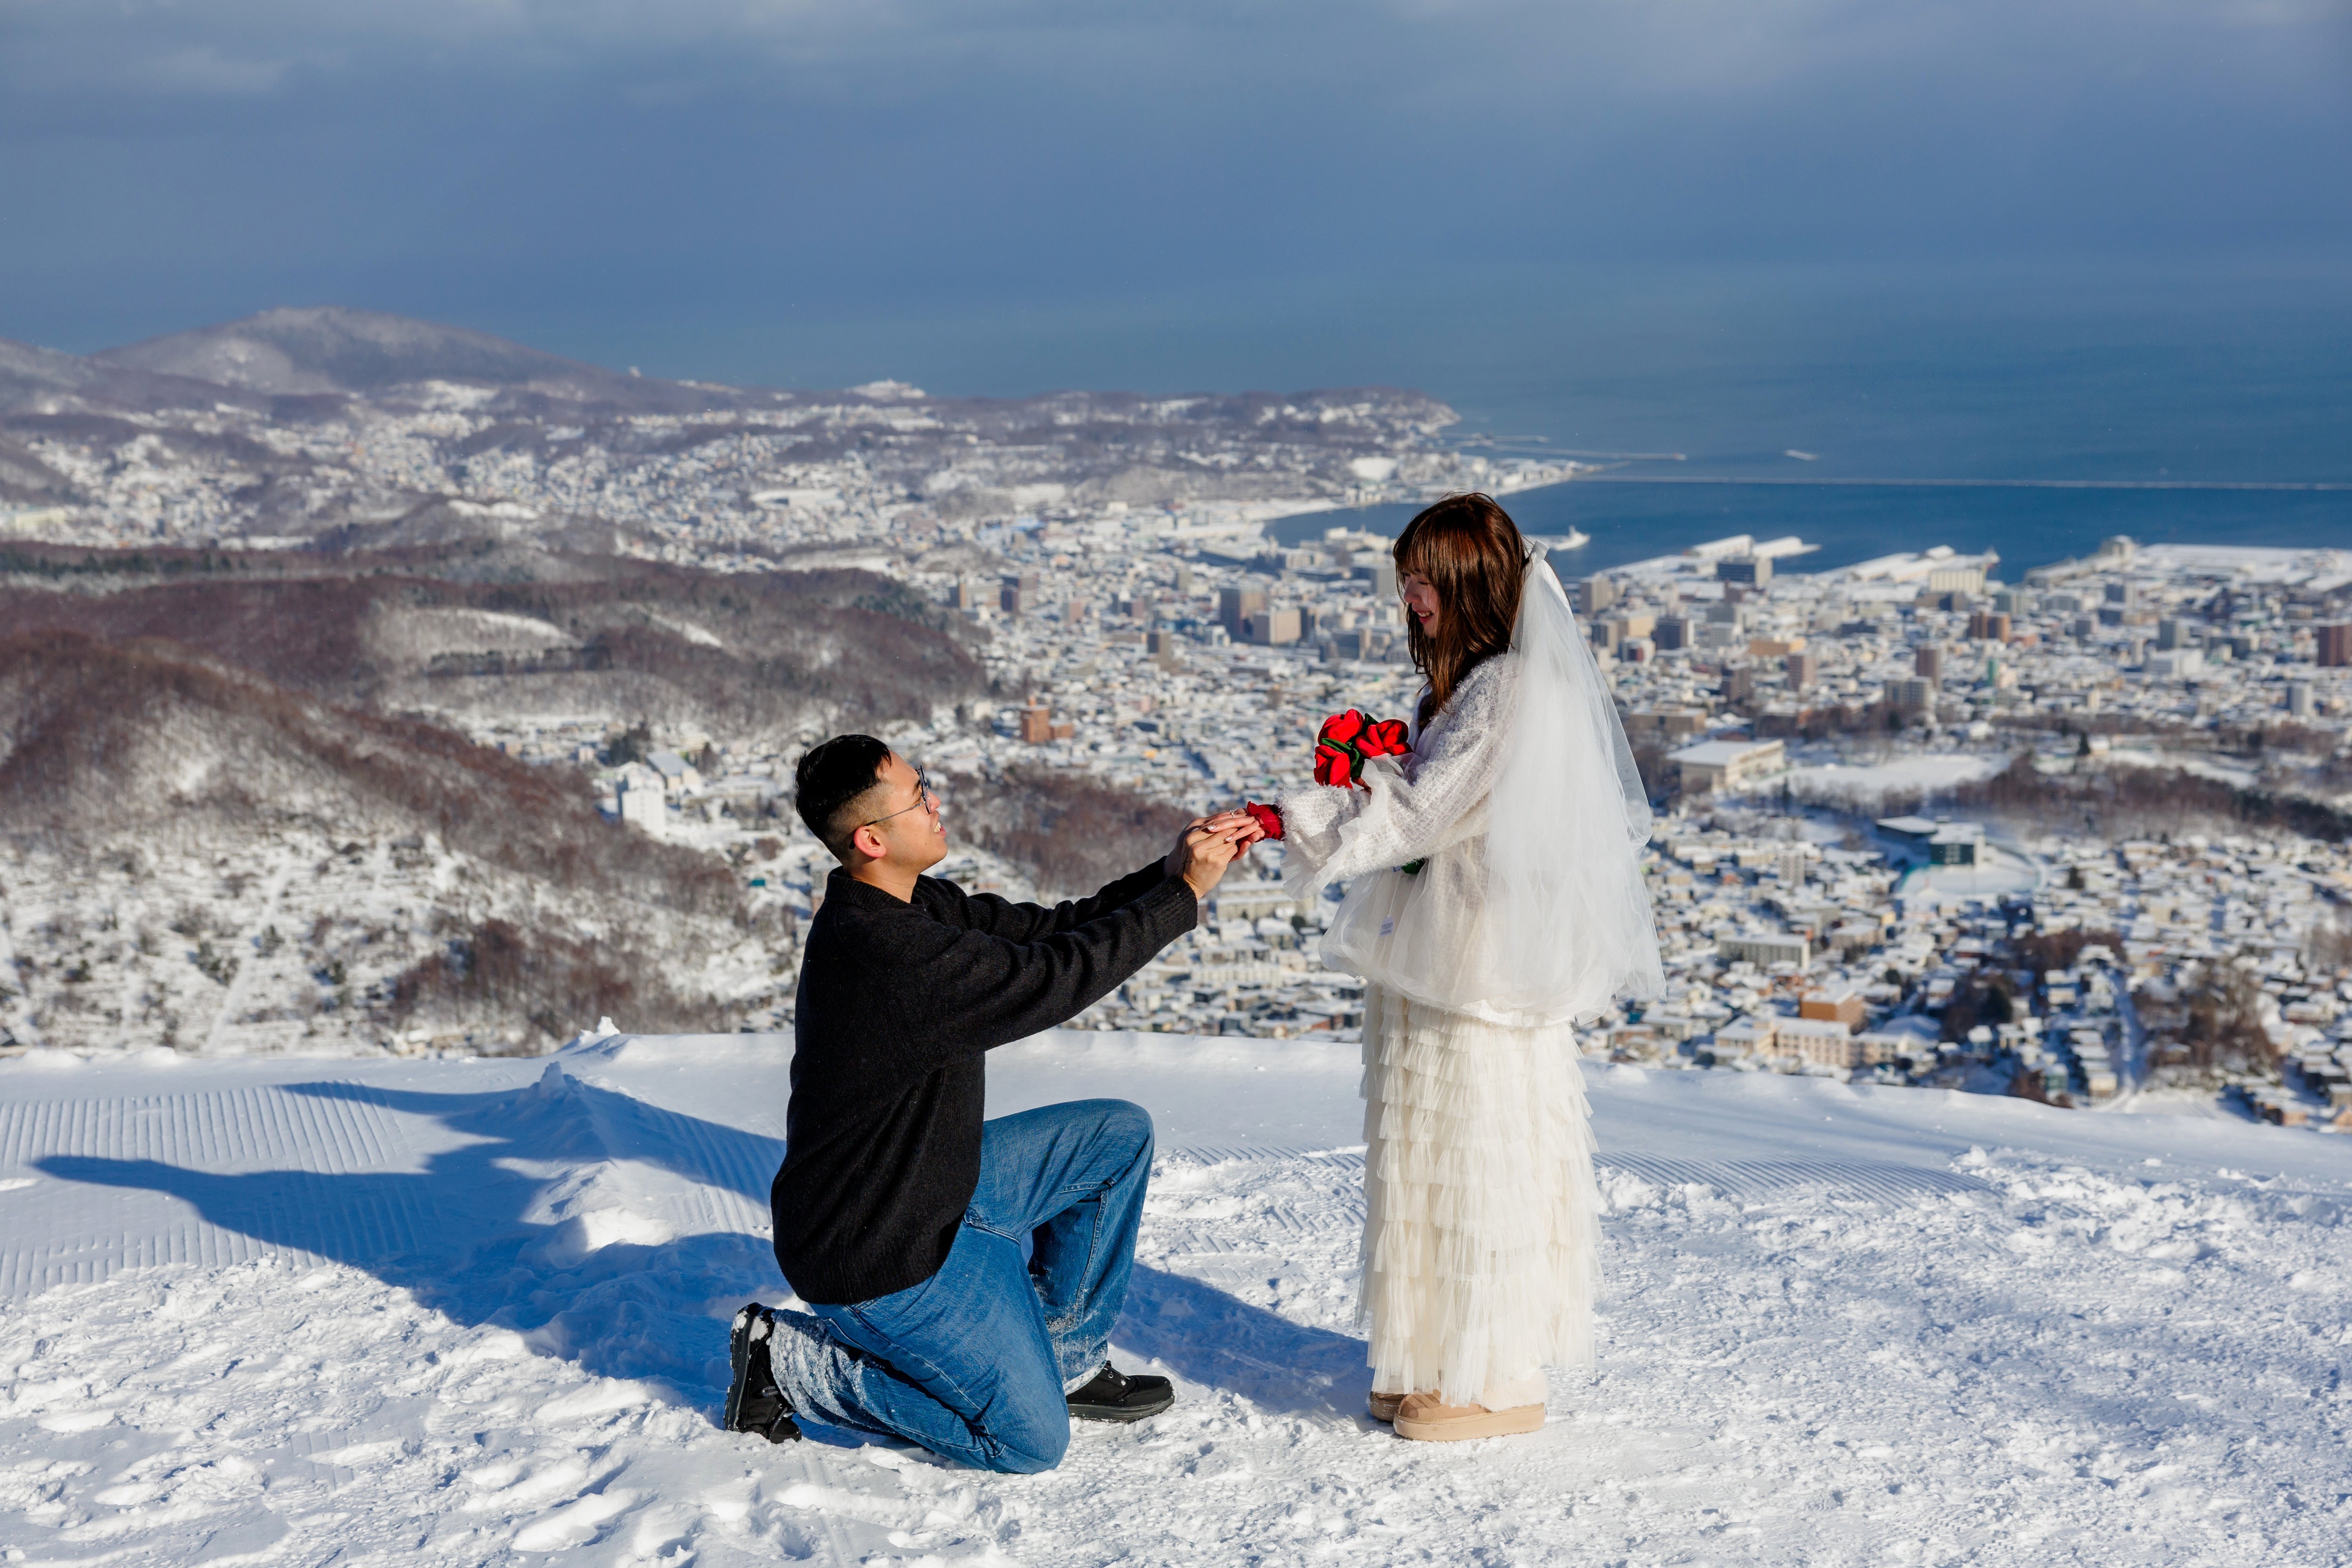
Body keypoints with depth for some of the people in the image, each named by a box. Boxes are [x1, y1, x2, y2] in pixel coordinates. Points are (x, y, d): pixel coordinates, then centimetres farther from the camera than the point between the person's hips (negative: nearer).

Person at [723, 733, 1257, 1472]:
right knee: (1031, 1441, -2)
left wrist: (1167, 873, -9)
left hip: (933, 1187, 10)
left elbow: (1046, 932, 3)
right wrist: (1185, 893, -18)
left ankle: (1065, 1357, 21)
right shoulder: (888, 952, -32)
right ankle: (793, 1361, 3)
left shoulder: (916, 906, 0)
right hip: (875, 1253, -10)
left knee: (1120, 1135, 11)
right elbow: (1057, 979, -28)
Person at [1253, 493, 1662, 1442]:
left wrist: (1296, 822, -16)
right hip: (1445, 963, 10)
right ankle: (1438, 1364, 25)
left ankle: (1499, 1382, 7)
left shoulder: (1516, 692, -17)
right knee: (1436, 1159, 14)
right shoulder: (1473, 683, 15)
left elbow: (1426, 812, -19)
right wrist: (1373, 761, 0)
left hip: (1490, 969, -10)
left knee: (1480, 1159, -3)